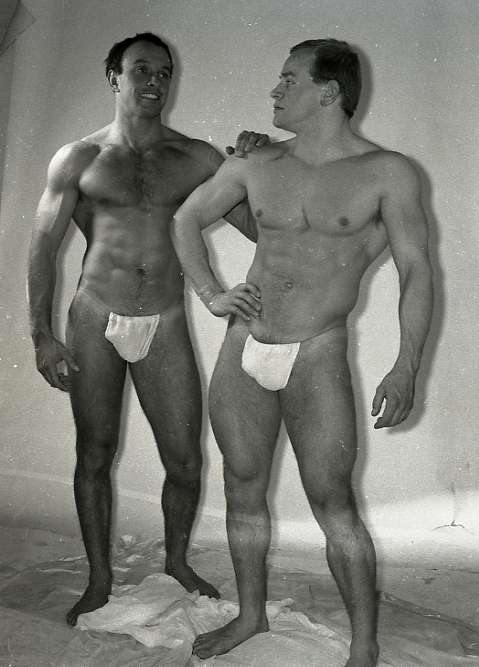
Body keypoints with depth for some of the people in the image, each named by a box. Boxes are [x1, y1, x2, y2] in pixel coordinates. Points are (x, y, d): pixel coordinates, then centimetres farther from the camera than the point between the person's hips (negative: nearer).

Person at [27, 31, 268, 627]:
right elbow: (44, 246, 2)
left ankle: (177, 559, 31)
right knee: (94, 456, 8)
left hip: (165, 326, 1)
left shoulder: (196, 159, 5)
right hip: (95, 322, 0)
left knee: (185, 462, 2)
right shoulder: (77, 159, 3)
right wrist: (41, 336, -4)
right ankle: (100, 579, 28)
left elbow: (260, 228, 4)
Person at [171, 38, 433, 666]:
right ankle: (251, 614, 33)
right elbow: (186, 219, 18)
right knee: (243, 488, 13)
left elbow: (416, 271, -5)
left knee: (332, 502, -1)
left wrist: (406, 369, -13)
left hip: (318, 359, -4)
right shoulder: (257, 166, 6)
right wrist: (212, 294, 5)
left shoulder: (387, 173, -5)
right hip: (243, 352, 5)